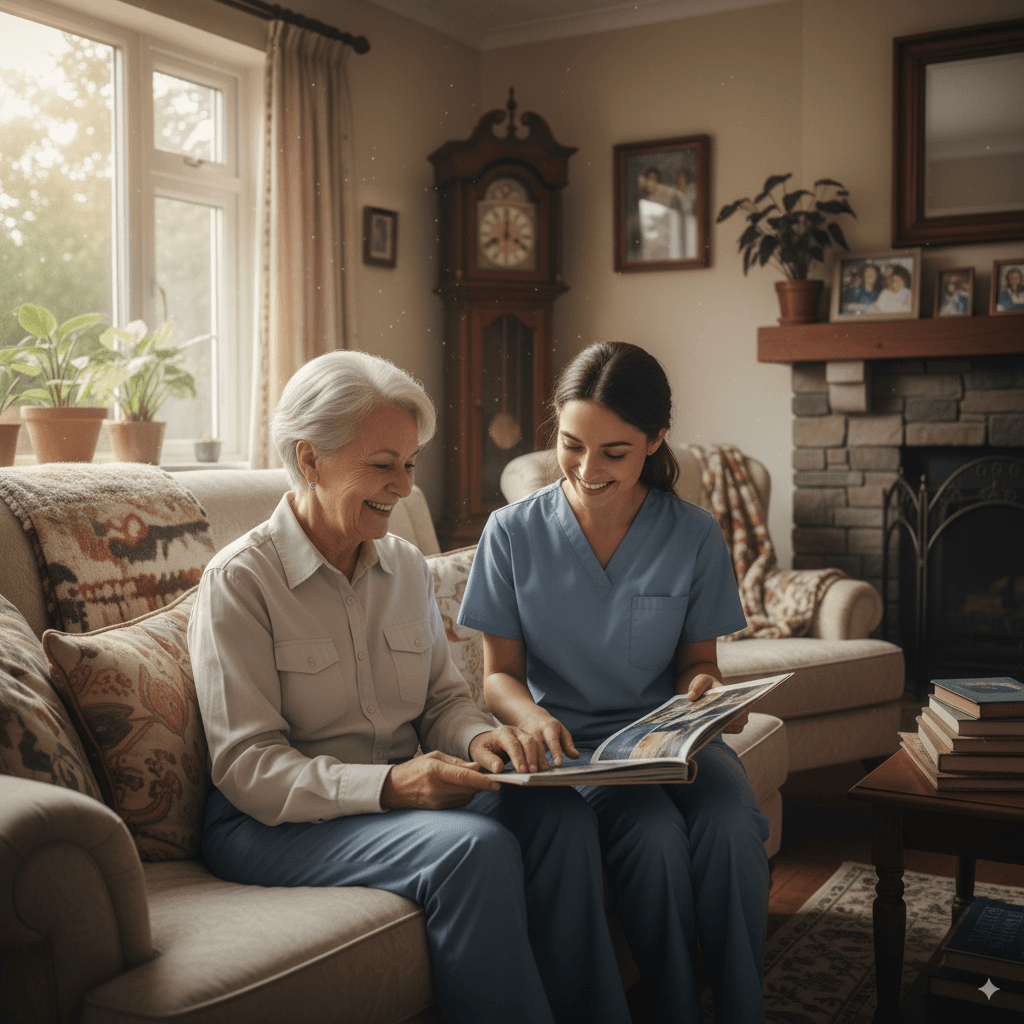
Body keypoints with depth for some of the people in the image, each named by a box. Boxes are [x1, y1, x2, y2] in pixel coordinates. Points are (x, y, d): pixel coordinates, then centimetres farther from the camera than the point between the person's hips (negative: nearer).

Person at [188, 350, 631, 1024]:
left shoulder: (407, 568, 9)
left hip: (400, 798, 6)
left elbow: (443, 697, 16)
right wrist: (387, 785, -29)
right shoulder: (239, 581, -11)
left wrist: (478, 738, -9)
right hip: (274, 824, -6)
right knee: (475, 847, -31)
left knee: (559, 812, -20)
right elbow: (247, 768, -15)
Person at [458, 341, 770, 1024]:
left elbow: (697, 660, 10)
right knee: (654, 832, -30)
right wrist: (532, 715, -20)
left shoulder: (694, 537, -1)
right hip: (571, 739, -1)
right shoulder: (514, 533, -3)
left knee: (731, 826, -29)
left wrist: (704, 689, -15)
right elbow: (500, 672, 2)